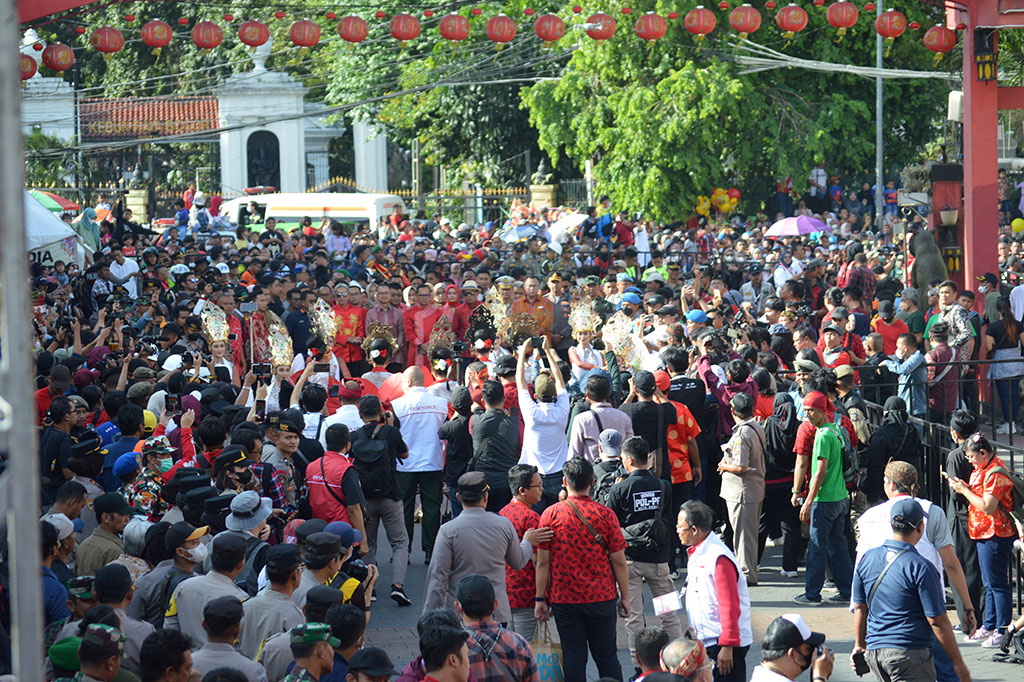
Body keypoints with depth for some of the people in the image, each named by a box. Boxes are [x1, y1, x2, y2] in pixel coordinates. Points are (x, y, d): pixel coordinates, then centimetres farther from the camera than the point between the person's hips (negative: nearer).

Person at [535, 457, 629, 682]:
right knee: (606, 657, 9)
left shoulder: (551, 514, -6)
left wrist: (540, 599, 3)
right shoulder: (605, 515, -5)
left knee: (573, 658, 6)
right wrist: (625, 597, 8)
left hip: (564, 599, 0)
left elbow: (543, 562, -5)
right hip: (602, 597, 0)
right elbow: (619, 562, -2)